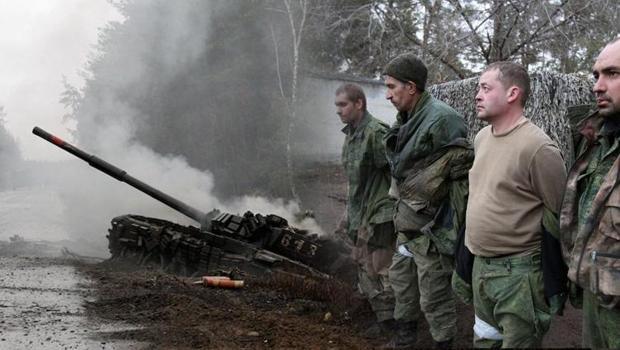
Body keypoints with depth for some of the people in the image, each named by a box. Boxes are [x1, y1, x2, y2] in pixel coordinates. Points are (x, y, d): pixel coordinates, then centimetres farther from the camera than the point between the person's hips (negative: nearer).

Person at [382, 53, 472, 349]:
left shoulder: (442, 120, -21)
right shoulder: (408, 120, 7)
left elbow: (463, 174, -22)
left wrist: (454, 228, -21)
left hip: (431, 229, -10)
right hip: (407, 224, 10)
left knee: (434, 297, 1)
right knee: (401, 282, 22)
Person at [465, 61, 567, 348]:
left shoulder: (538, 148, -19)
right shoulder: (481, 138, 7)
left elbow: (559, 216, -14)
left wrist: (554, 279, -8)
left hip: (518, 273, -8)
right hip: (480, 266, 8)